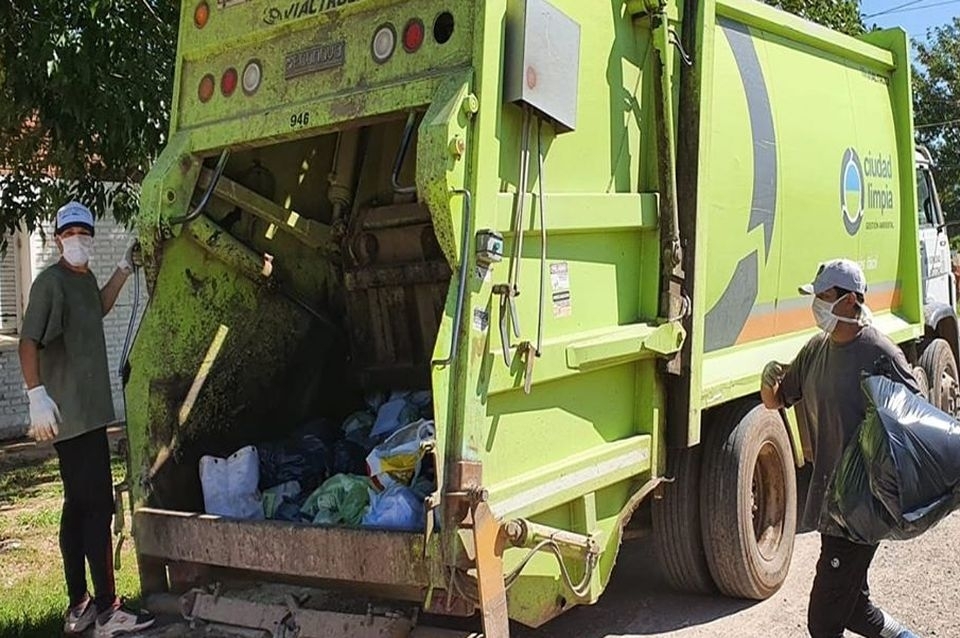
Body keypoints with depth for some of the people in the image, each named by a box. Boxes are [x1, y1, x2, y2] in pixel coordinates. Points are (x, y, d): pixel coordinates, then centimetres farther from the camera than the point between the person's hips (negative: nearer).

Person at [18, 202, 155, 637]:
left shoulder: (85, 278, 13)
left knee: (78, 506, 13)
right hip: (71, 413, -10)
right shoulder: (51, 282, -13)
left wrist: (124, 269, 28)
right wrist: (37, 395, -30)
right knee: (97, 506, -9)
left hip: (88, 411, 10)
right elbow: (28, 341, -21)